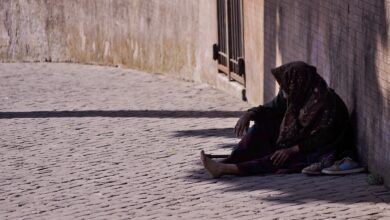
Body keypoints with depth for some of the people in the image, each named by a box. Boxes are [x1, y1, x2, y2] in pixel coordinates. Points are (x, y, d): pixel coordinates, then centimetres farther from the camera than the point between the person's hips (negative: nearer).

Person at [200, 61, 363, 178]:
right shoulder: (294, 95, -2)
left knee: (281, 161, -30)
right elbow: (272, 108, 10)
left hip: (321, 153, -8)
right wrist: (249, 114, -9)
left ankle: (227, 169, -38)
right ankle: (227, 163, -17)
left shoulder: (325, 102, -25)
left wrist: (292, 150, -30)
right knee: (263, 124, -3)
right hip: (297, 144, 8)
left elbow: (320, 140, -25)